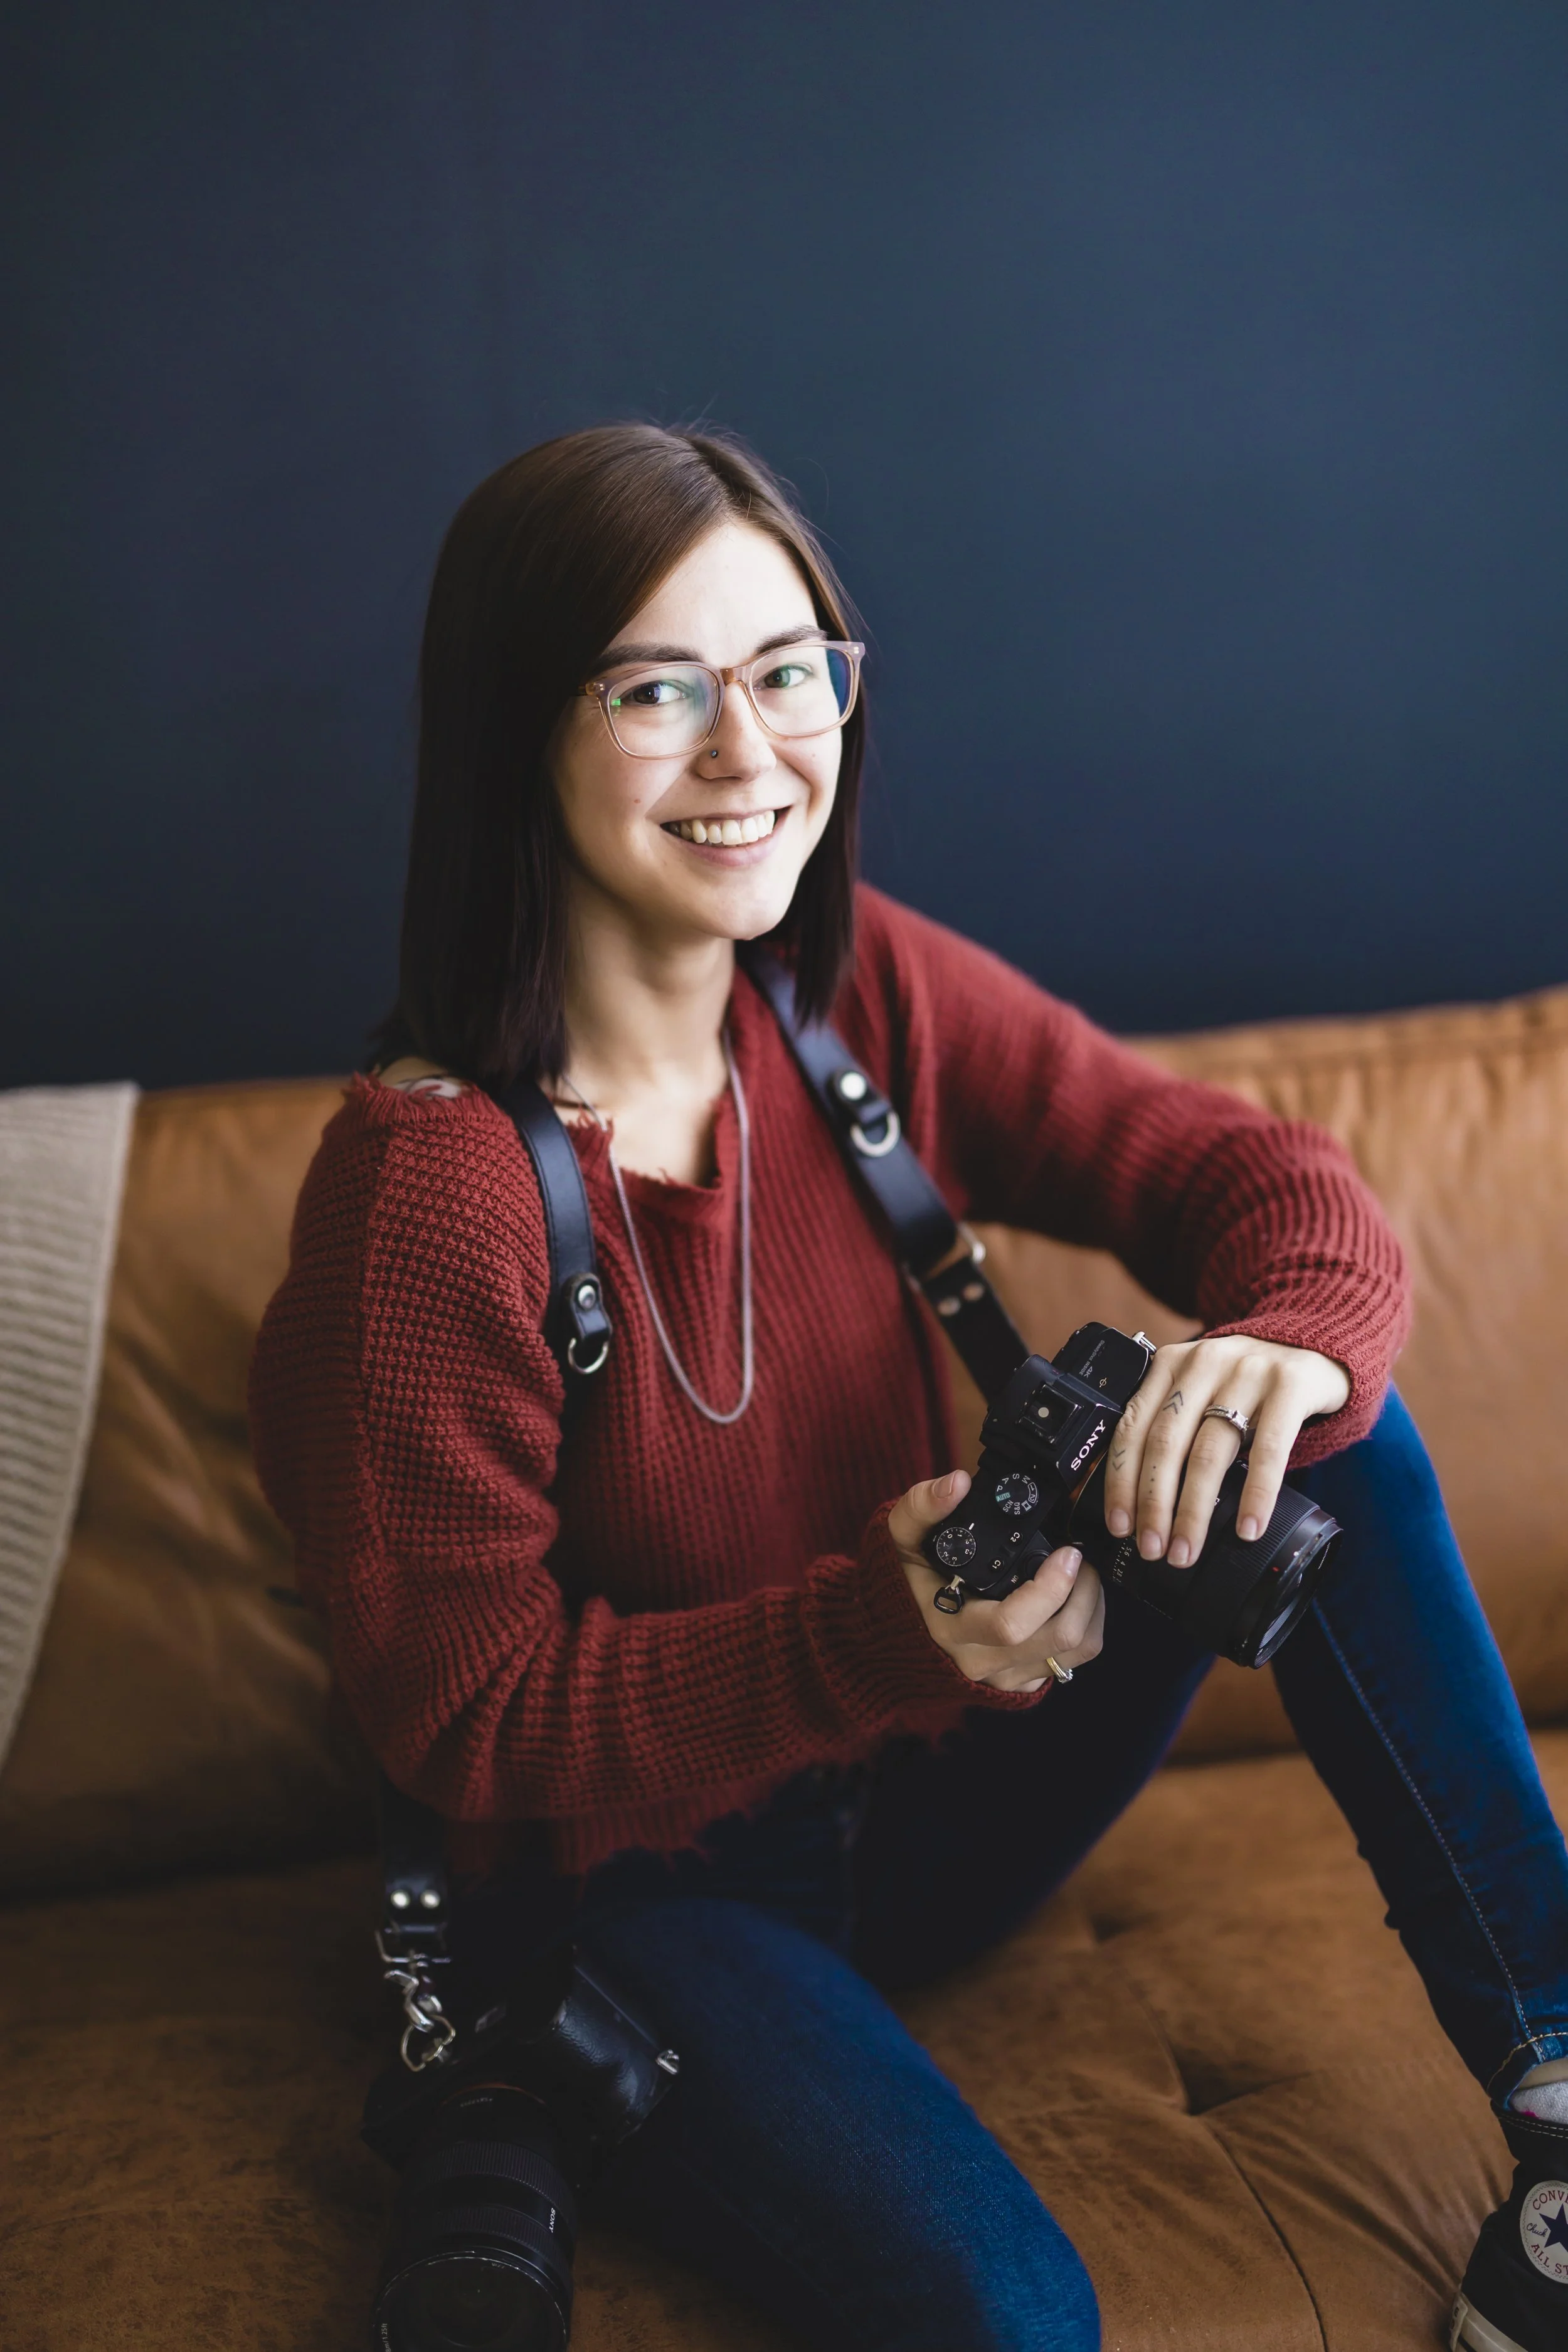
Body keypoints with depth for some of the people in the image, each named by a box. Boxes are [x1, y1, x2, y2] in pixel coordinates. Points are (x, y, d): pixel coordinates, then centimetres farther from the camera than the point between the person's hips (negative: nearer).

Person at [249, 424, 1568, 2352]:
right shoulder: (428, 1188, -24)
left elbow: (1261, 1178, -6)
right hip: (631, 1889, -6)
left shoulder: (863, 996, -7)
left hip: (922, 1812, 7)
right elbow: (471, 1719, -18)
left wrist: (1296, 1335, -30)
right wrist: (881, 1628, -31)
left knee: (1327, 1441, -14)